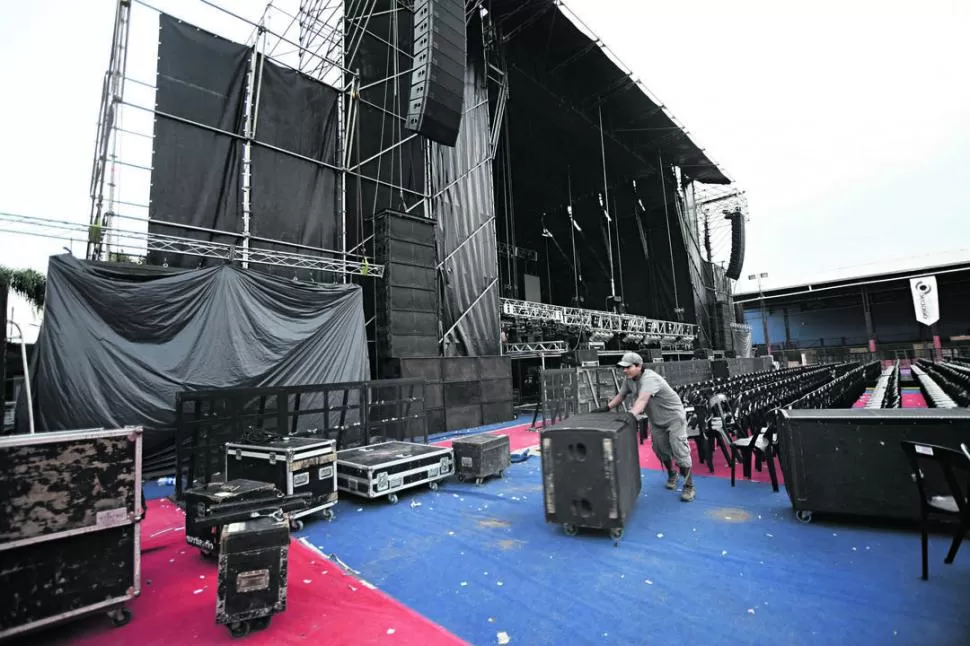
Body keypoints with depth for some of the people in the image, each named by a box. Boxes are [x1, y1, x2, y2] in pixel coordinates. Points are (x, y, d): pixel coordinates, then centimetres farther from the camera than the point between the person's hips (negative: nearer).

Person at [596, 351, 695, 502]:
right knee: (661, 450, 14)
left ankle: (689, 487, 6)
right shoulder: (629, 380, -8)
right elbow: (620, 396, 4)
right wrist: (606, 408, -7)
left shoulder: (649, 378, -33)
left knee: (680, 451, -7)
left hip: (674, 416, -7)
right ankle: (671, 475, 39)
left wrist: (630, 415, -61)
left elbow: (642, 400, -48)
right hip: (656, 420, 7)